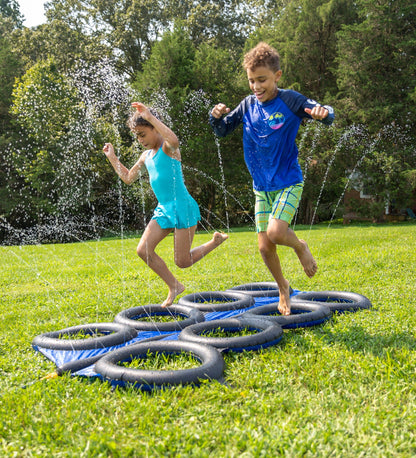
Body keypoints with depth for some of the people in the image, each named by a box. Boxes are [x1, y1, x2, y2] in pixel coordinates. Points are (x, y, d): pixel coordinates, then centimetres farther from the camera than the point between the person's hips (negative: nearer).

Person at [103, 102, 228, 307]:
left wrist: (150, 117, -34)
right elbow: (128, 178, 25)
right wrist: (112, 157, 17)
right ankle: (174, 287, 12)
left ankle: (216, 240, 21)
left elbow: (173, 140, -37)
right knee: (143, 250, -4)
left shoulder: (168, 148, -10)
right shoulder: (146, 155, 14)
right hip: (163, 209, 8)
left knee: (182, 262, -5)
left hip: (183, 207, -8)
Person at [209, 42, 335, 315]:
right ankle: (283, 287, 30)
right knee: (264, 246, 4)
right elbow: (223, 131, 10)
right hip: (262, 187, 5)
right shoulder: (248, 105, 2)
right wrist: (217, 117, -13)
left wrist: (323, 112, -37)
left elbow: (328, 116, -13)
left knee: (275, 232, -26)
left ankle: (301, 247, 9)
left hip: (289, 182, -4)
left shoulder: (289, 100, -11)